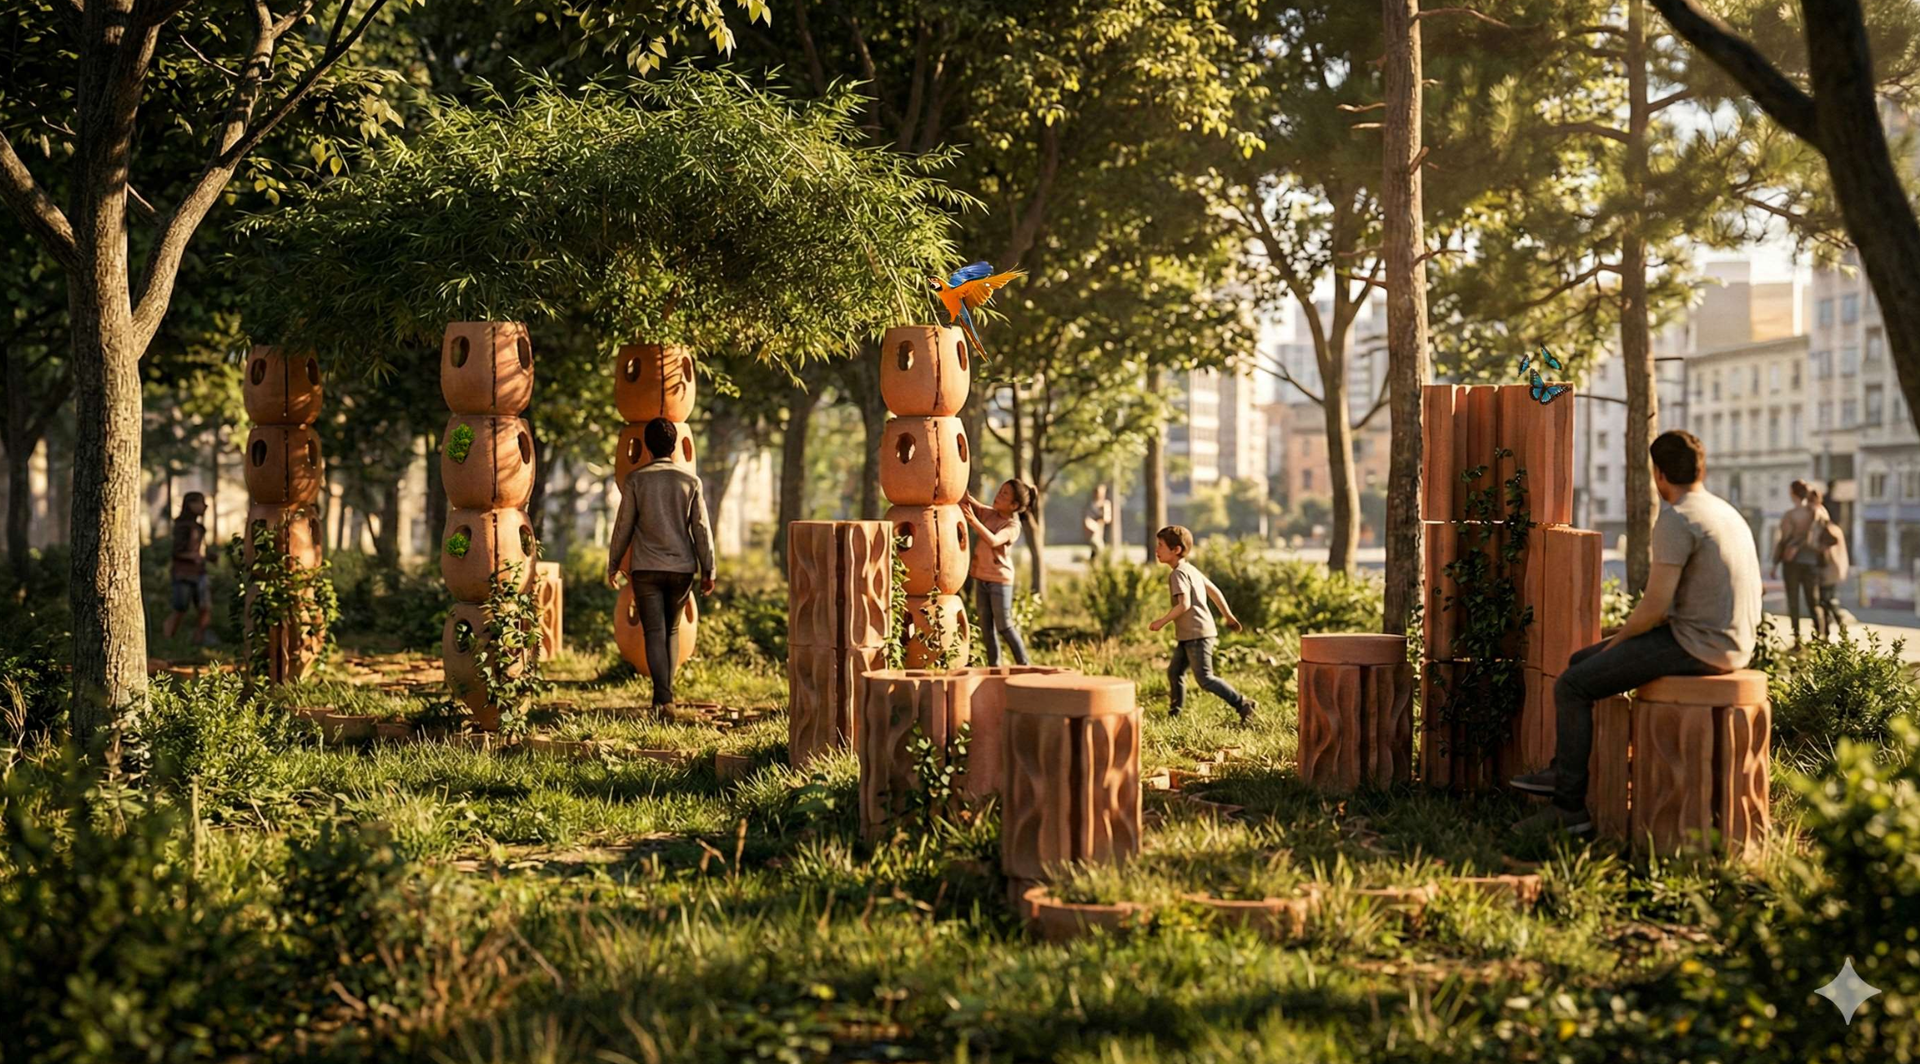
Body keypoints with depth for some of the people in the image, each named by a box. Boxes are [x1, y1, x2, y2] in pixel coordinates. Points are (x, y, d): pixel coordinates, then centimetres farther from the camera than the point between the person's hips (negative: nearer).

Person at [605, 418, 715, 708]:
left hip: (646, 568, -2)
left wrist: (613, 566, 10)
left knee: (654, 633, -3)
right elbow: (701, 528, 0)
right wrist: (708, 570, 4)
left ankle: (663, 696, -18)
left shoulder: (635, 480, -3)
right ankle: (665, 693, 21)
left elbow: (623, 526, -1)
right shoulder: (690, 481, 1)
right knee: (671, 632, 17)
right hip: (682, 567, 2)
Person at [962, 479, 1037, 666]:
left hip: (1000, 579, -6)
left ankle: (1023, 664, 13)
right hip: (981, 577, 6)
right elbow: (967, 500, 2)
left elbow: (993, 541, -33)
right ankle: (994, 665, 18)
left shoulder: (1013, 526, -16)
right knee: (986, 626, 9)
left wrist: (974, 521, -42)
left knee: (1004, 626, 0)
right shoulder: (988, 513, 4)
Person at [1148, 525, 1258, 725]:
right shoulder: (1191, 570, 15)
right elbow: (1214, 590, 21)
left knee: (1205, 679, -8)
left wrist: (1162, 622, -18)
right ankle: (1174, 714, 18)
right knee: (1174, 672, 12)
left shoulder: (1178, 574, -15)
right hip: (1188, 635, 10)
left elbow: (1184, 604, -25)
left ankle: (1244, 705, -7)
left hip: (1196, 634, -10)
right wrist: (1227, 615, 30)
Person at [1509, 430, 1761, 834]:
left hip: (1697, 647, -10)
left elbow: (1654, 607, -19)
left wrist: (1618, 640, -1)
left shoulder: (1675, 520, -17)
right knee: (1581, 662, 19)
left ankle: (1570, 807, -3)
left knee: (1572, 686, -5)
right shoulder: (1726, 513, 15)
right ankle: (1562, 772, 27)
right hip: (1728, 644, 10)